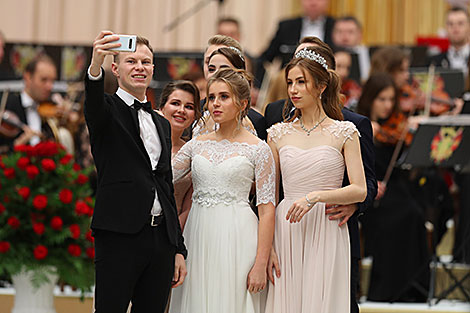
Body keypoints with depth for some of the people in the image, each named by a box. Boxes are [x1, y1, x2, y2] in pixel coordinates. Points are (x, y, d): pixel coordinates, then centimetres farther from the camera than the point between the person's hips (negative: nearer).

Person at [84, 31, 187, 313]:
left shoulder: (162, 124, 22)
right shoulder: (108, 110, 4)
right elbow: (93, 102, -22)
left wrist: (178, 249, 18)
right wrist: (95, 66, -44)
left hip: (161, 239, 6)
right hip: (120, 236, -6)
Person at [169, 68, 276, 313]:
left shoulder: (258, 149, -1)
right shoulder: (196, 145, 11)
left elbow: (267, 210, -5)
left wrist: (260, 264, -11)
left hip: (237, 237, -4)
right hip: (198, 236, 4)